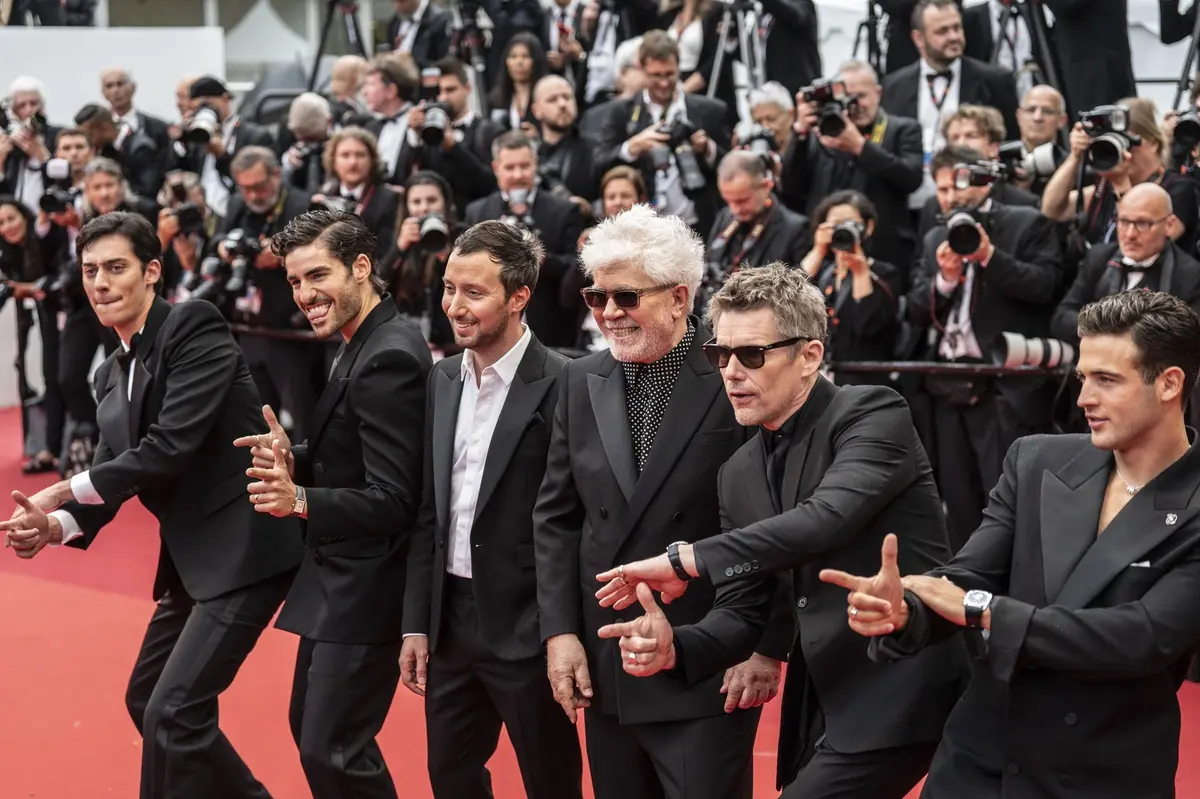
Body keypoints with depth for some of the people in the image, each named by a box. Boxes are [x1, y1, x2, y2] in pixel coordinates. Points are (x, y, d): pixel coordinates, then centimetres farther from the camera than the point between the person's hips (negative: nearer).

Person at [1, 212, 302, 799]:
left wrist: (65, 491, -15)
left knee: (174, 711, -14)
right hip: (191, 557, 10)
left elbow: (172, 446, -22)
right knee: (146, 700, 19)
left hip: (244, 546, -10)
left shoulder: (194, 327, -13)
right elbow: (110, 476, 10)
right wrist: (56, 525, -11)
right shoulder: (112, 376, 13)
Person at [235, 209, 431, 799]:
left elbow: (391, 502, -25)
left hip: (365, 589, -11)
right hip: (339, 579, 11)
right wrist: (295, 461, -3)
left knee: (331, 750, -7)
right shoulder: (365, 346, 9)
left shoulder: (388, 358, -22)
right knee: (310, 725, 20)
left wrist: (299, 500, -38)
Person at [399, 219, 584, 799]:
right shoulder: (443, 381, 8)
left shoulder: (561, 386, -13)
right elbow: (429, 512, 11)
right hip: (451, 620, 7)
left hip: (527, 627, -6)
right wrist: (417, 623, 9)